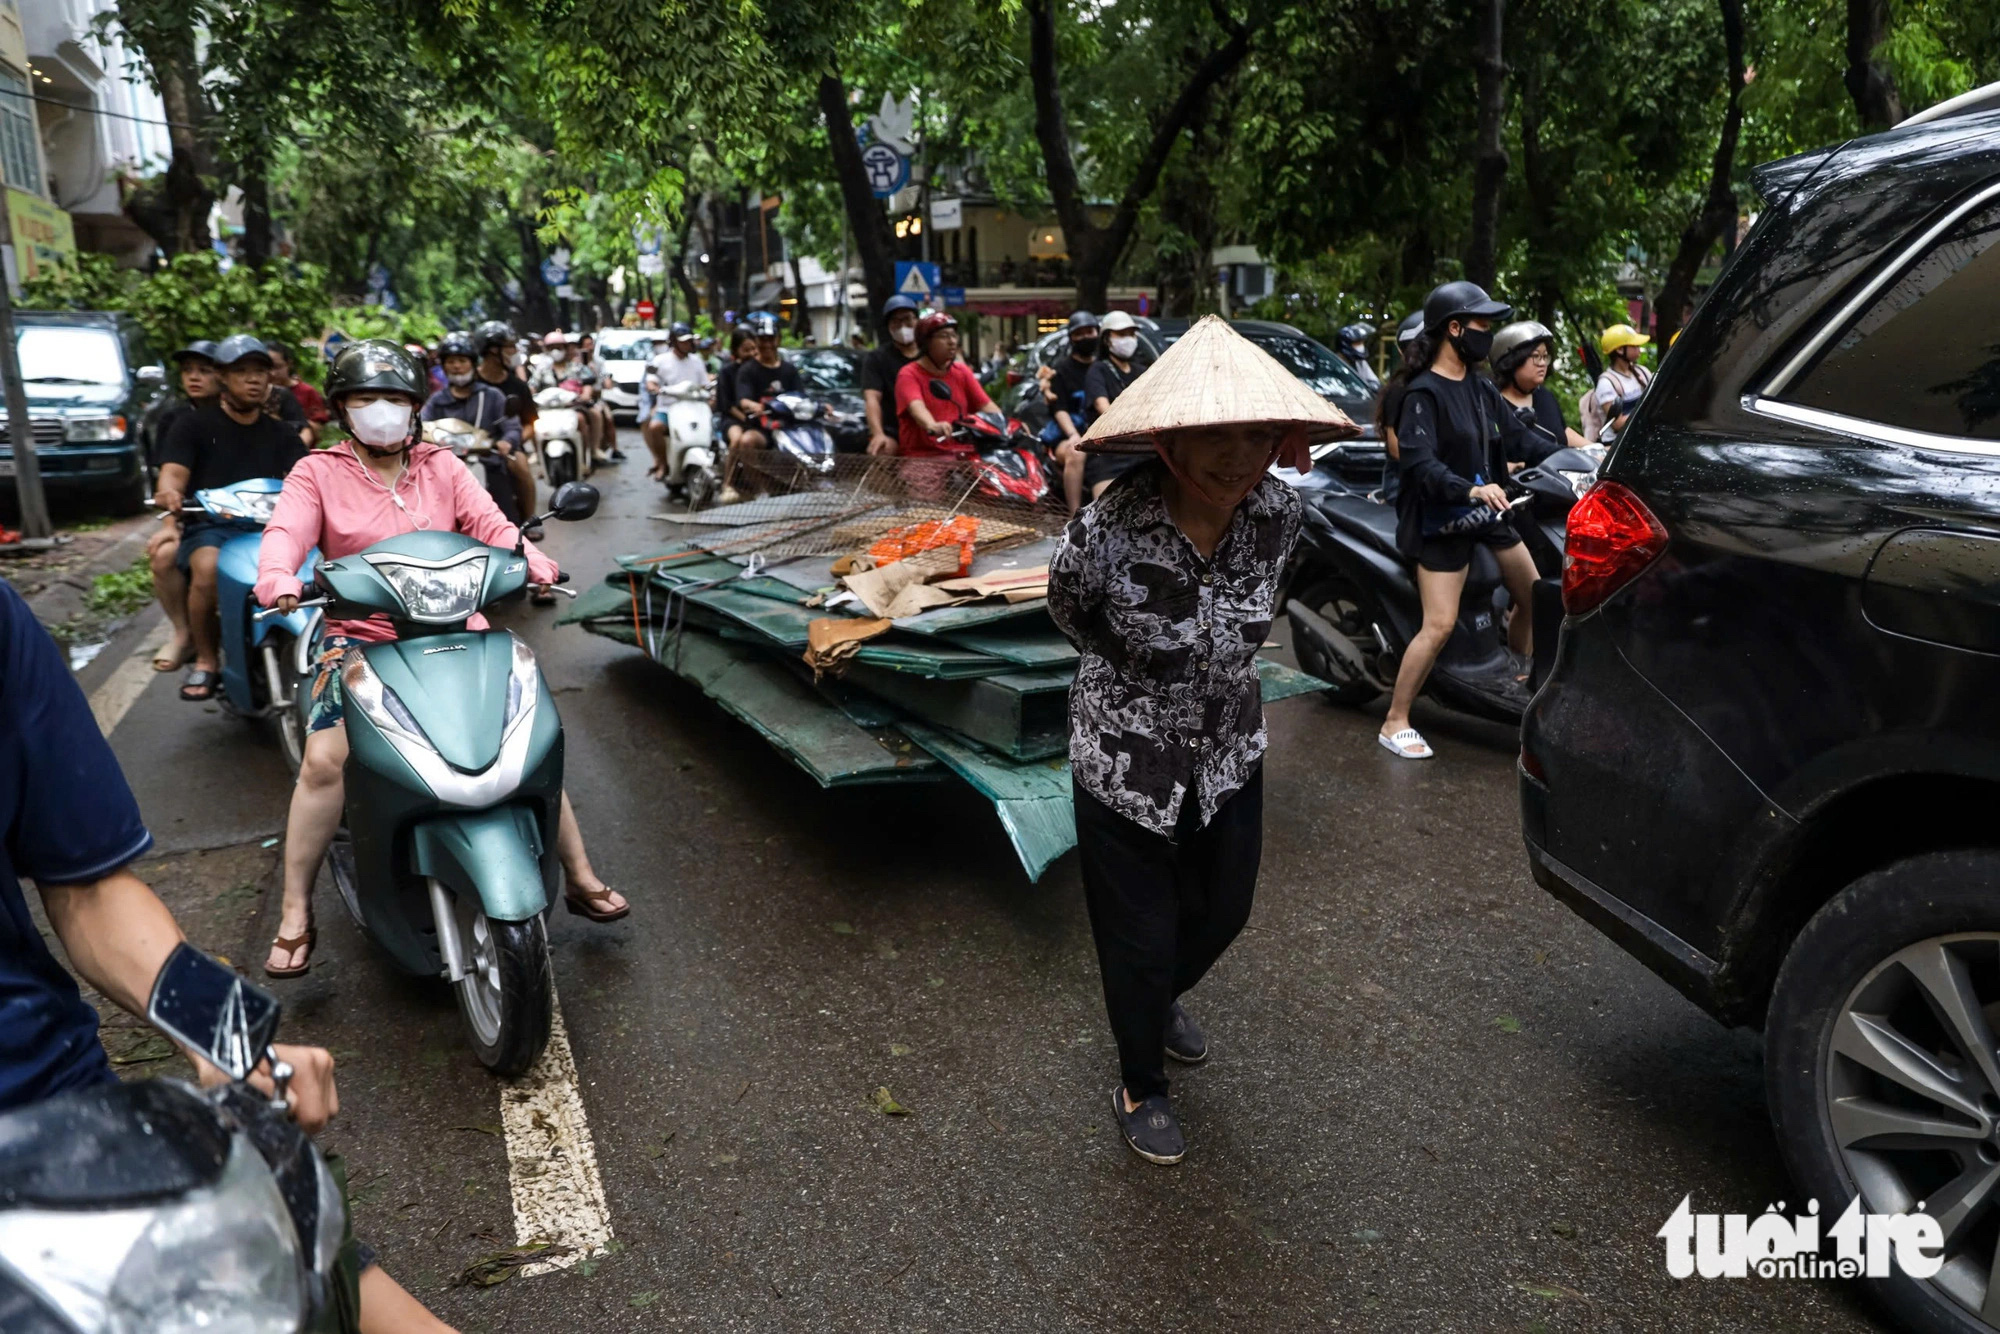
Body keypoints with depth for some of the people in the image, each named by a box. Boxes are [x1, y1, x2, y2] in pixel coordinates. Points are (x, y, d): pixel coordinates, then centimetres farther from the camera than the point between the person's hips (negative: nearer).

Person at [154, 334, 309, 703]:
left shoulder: (282, 433, 19)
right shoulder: (194, 425, 12)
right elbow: (173, 473, -3)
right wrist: (170, 493, -29)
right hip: (210, 524, -2)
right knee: (207, 568, -36)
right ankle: (206, 660, -16)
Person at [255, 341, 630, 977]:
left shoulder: (441, 467, 13)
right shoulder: (318, 473, 7)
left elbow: (490, 523, -2)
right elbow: (284, 533, -9)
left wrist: (534, 561, -23)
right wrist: (278, 580, -33)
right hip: (359, 635, -1)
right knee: (324, 758, -23)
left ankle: (581, 878, 3)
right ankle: (295, 913, -5)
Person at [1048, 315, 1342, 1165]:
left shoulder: (1278, 512, -17)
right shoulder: (1106, 531, -30)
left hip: (1229, 750, 5)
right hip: (1125, 759, -4)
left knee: (1223, 910, 23)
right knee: (1140, 935, 10)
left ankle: (1162, 996, 58)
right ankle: (1140, 1086, 40)